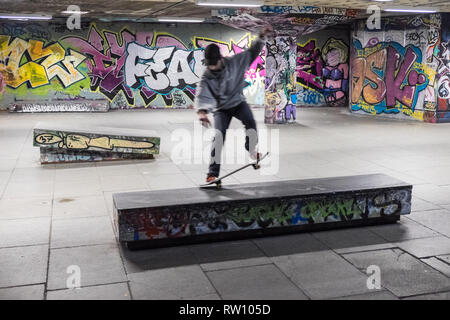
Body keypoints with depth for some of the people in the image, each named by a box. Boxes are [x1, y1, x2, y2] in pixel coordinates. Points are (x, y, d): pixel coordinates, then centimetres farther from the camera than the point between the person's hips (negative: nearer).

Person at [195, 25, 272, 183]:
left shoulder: (234, 62, -13)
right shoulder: (206, 77, -17)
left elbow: (251, 52, -6)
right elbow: (201, 96, -29)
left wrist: (261, 37, -19)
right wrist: (202, 112, -48)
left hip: (238, 102, 1)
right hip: (221, 108, -1)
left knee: (250, 122, -27)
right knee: (218, 136, -17)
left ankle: (252, 151, -2)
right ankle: (213, 172, -11)